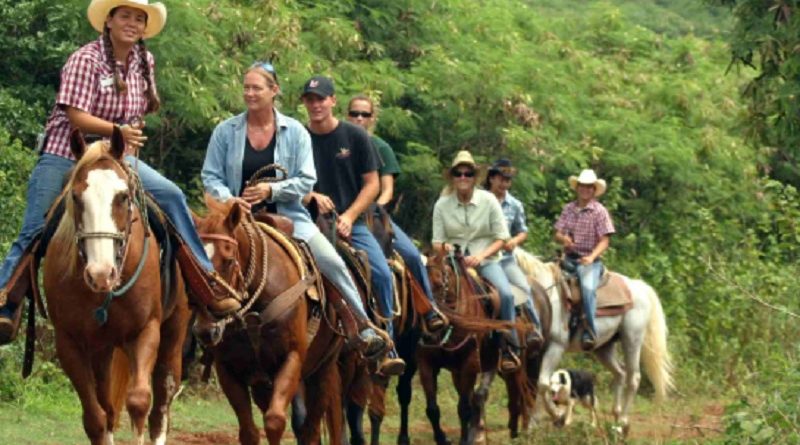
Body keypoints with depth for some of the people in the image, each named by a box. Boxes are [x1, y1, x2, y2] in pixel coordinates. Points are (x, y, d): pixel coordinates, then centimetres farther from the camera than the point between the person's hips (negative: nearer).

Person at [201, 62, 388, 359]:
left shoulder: (295, 132, 1)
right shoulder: (226, 131, 2)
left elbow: (306, 180, -3)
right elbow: (210, 176, 3)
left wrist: (272, 190, -19)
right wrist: (227, 198, -18)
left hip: (286, 215, -1)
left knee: (332, 262, -14)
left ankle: (365, 328, -2)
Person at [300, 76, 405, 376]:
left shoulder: (355, 137, 6)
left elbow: (371, 184, 5)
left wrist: (349, 216, -8)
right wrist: (311, 196, -11)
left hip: (351, 224, 0)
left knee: (382, 274, -21)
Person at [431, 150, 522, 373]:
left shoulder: (488, 200, -1)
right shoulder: (442, 204, 2)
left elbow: (501, 238, -1)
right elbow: (437, 242, 4)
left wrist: (482, 255, -17)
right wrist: (444, 248, -20)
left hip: (486, 259, -1)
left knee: (505, 294, -28)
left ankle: (510, 349, -17)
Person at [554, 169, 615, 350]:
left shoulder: (599, 211, -1)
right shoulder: (568, 209, 12)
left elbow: (604, 241, -5)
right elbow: (557, 233, 11)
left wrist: (591, 257, -22)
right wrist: (563, 238, -14)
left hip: (590, 260, -5)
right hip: (569, 258, 5)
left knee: (587, 287, -32)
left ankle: (589, 333, -31)